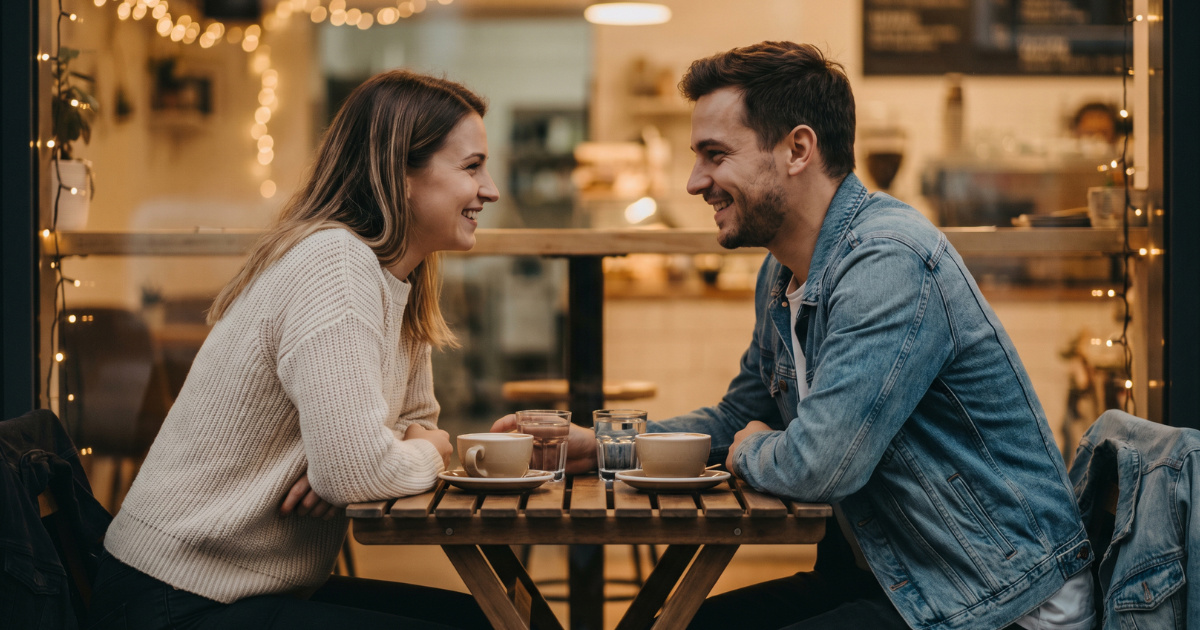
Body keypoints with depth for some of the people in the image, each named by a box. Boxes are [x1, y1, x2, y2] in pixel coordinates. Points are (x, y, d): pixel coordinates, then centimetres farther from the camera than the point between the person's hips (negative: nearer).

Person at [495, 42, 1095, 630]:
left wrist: (750, 452, -6)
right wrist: (599, 445, 8)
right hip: (885, 576, 9)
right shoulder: (781, 275, 8)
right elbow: (738, 418, 23)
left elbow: (819, 463, -30)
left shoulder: (889, 264, -24)